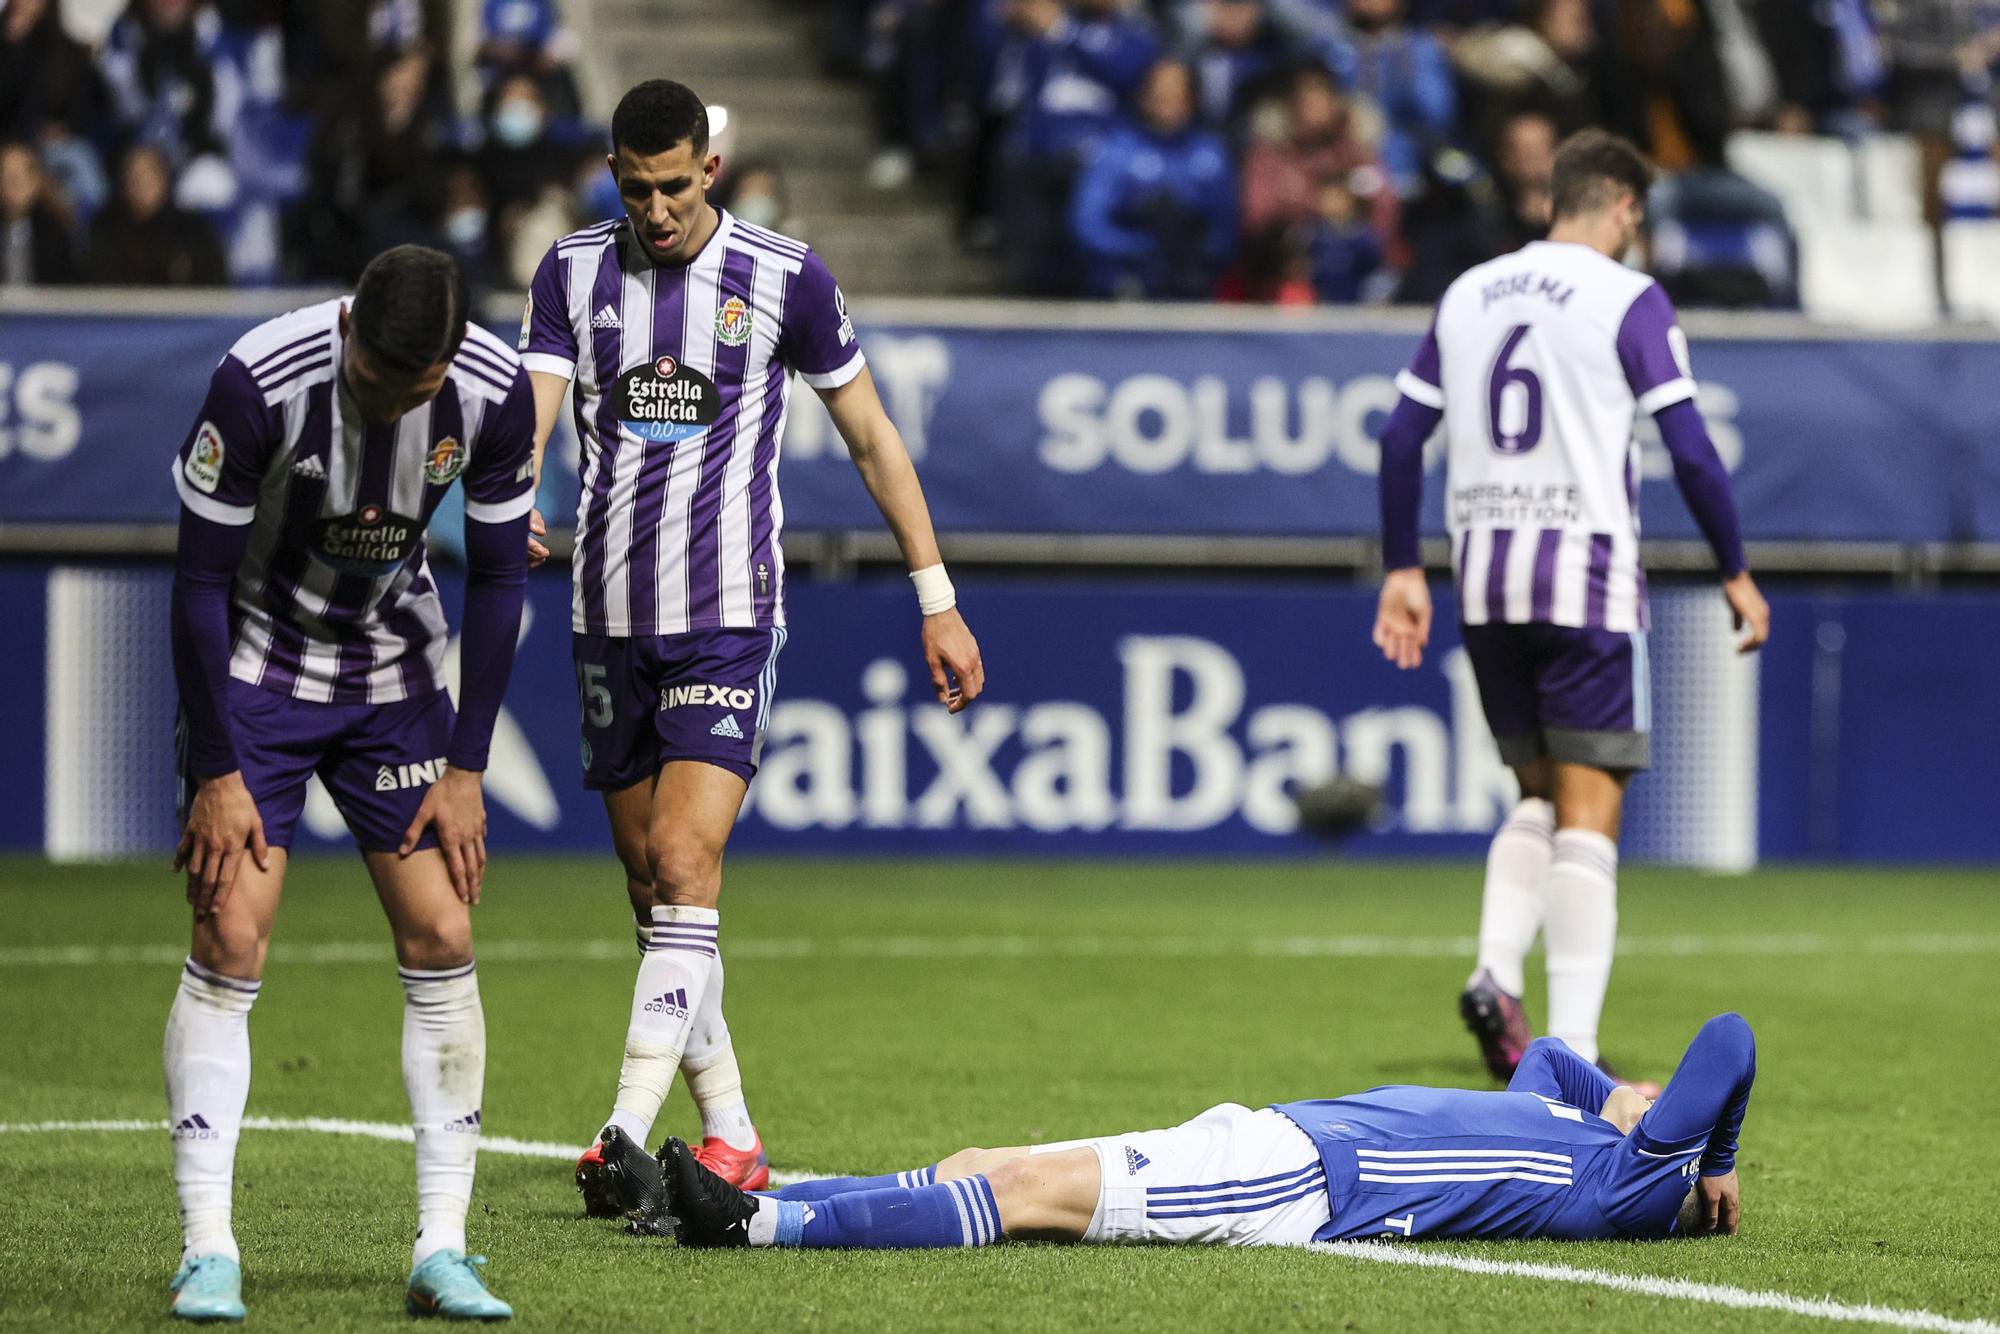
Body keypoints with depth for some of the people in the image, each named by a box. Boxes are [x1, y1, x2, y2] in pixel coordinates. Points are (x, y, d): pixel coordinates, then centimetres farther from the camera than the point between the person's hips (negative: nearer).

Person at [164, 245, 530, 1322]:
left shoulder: (495, 392, -18)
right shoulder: (261, 380, -28)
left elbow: (496, 576, -5)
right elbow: (201, 578, -18)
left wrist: (466, 769, -5)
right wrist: (216, 773, -16)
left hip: (395, 680, 3)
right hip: (254, 668, -3)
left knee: (441, 941, -4)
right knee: (230, 943, -12)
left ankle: (441, 1252, 0)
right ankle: (208, 1253, -8)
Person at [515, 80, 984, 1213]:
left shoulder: (784, 274, -3)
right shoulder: (573, 272, 5)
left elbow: (870, 435, 6)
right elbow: (531, 412, -5)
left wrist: (939, 601, 6)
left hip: (731, 616, -4)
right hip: (612, 613, 4)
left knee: (684, 866, -17)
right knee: (653, 891, 8)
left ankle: (627, 1139, -23)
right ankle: (731, 1136, 19)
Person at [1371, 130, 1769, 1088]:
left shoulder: (1468, 293, 11)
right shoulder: (1629, 300, -5)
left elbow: (1401, 435, 12)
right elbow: (1691, 450, -9)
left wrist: (1403, 570, 18)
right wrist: (1735, 573, 1)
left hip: (1485, 580, 5)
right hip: (1586, 577, -5)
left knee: (1541, 797, 18)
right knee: (1588, 814, -3)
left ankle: (1495, 972, -5)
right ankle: (1572, 1048, -9)